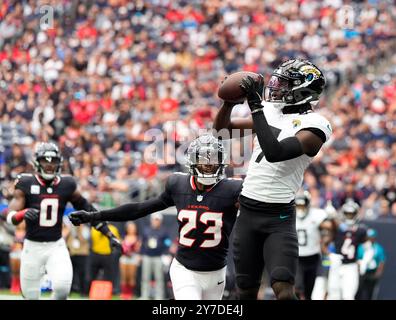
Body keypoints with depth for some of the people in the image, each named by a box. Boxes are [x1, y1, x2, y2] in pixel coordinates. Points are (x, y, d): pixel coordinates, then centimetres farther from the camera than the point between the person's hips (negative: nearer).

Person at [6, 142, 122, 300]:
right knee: (31, 296, 3)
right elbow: (10, 216, -15)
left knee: (62, 286, -23)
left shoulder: (66, 185, 1)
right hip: (32, 247, -1)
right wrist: (23, 214, -38)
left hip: (57, 247, 1)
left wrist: (110, 235, 8)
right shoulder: (26, 184, -7)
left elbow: (87, 210, 10)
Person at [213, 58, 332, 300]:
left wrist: (256, 107, -24)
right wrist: (229, 102, -1)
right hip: (247, 210, 6)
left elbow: (274, 152, -26)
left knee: (284, 290, -20)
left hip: (279, 216, -6)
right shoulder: (270, 111, 9)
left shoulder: (314, 125, -12)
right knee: (246, 289, 11)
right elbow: (222, 128, 18)